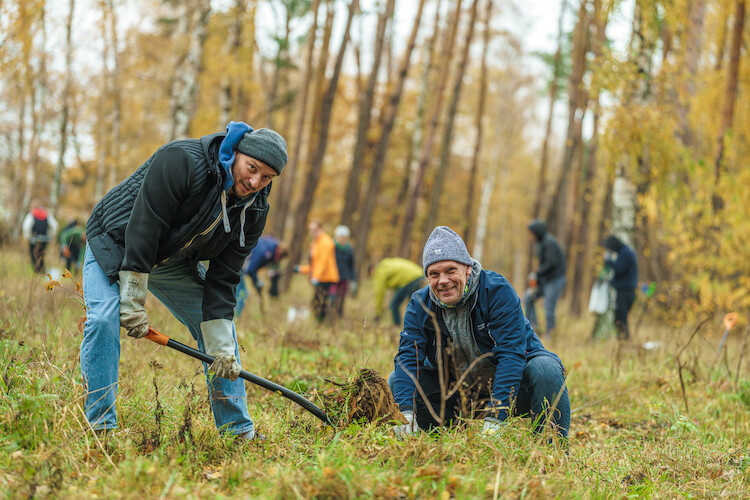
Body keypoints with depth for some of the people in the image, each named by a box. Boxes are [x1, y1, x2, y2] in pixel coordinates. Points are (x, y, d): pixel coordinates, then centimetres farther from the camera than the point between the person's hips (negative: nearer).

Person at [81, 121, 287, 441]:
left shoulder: (253, 210, -13)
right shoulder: (181, 162, -33)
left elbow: (223, 278, -10)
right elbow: (143, 227, -32)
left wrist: (221, 347, -16)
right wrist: (133, 302, -30)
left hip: (173, 260, 6)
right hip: (117, 244, -6)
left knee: (219, 327, 1)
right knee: (103, 320, -26)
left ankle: (240, 432, 10)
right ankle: (100, 427, -18)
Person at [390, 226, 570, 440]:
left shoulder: (498, 291, -21)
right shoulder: (419, 306, -8)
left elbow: (511, 355, -29)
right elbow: (408, 358, -15)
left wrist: (495, 421, -38)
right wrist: (406, 415, -34)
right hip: (461, 394, 4)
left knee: (545, 369, -34)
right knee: (396, 381, -10)